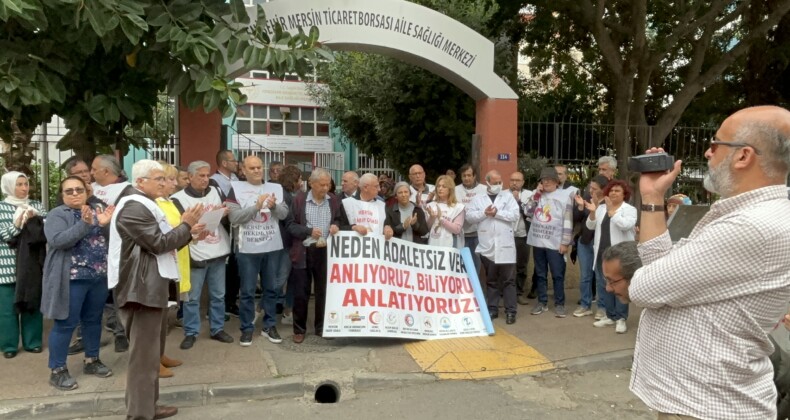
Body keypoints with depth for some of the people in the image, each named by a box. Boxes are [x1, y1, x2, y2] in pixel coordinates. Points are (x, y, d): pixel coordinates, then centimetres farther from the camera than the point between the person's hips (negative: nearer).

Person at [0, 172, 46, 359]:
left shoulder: (36, 205, 7)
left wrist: (36, 217, -18)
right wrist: (18, 224, -25)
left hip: (32, 263, 2)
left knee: (33, 303, 8)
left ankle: (32, 342, 19)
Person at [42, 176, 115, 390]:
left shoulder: (97, 211, 11)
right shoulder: (57, 215, -5)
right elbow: (57, 240, -21)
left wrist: (105, 224, -15)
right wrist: (85, 224, -29)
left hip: (98, 277, 6)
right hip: (71, 279, -5)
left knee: (93, 320, 14)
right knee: (66, 324, -1)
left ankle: (91, 360, 28)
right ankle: (58, 370, 9)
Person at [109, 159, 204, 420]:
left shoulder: (145, 206, 18)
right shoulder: (134, 207, -17)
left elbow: (161, 244, 20)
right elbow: (159, 244, -21)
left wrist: (189, 233, 10)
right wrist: (186, 225, -10)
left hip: (150, 287, 11)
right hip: (141, 289, -11)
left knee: (151, 349, 19)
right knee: (144, 353, -5)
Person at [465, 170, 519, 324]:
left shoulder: (508, 196, 5)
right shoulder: (478, 199, 8)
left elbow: (515, 215, -7)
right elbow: (470, 215, -1)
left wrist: (497, 213, -13)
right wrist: (484, 213, -14)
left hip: (505, 246, -1)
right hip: (487, 246, 2)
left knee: (508, 279, 1)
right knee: (491, 280, 12)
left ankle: (510, 310, 6)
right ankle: (492, 309, 21)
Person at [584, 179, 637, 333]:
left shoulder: (629, 209, -3)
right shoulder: (601, 208, 11)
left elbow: (626, 225, -21)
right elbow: (590, 226, 7)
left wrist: (611, 211, -20)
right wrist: (592, 212, -10)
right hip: (602, 253, 6)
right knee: (603, 285, 10)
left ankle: (621, 318, 6)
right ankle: (610, 316, 21)